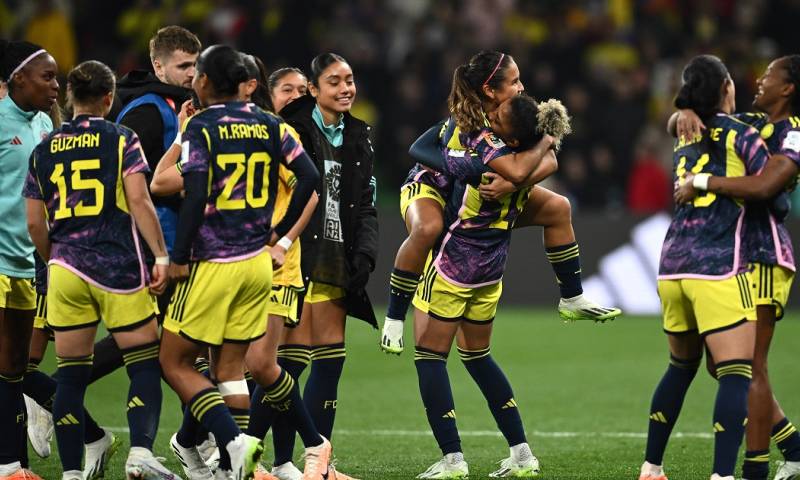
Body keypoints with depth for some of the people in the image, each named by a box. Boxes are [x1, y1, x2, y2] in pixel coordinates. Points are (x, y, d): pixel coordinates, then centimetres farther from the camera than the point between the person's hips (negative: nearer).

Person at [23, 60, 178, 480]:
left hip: (65, 270, 4)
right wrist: (161, 255, -11)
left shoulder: (44, 149, 11)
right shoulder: (121, 140, 0)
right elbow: (139, 199, -11)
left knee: (70, 376, 7)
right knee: (145, 364, 2)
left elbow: (35, 222, 12)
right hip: (117, 268, -4)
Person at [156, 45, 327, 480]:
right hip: (257, 264, 6)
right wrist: (280, 230, 12)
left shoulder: (200, 128, -11)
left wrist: (179, 259, -12)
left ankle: (234, 441, -14)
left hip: (212, 264, -6)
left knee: (175, 362, 2)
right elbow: (308, 176, 4)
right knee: (231, 368, 14)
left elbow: (195, 196, -19)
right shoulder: (269, 124, 7)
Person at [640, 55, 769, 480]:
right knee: (736, 374, -10)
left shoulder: (684, 141, 17)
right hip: (719, 270, -7)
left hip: (672, 268, 7)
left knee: (681, 366, 23)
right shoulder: (739, 134, -2)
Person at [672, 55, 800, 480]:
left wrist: (701, 182, -20)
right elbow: (690, 123, 20)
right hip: (735, 253, 9)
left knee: (749, 368, -9)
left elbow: (762, 186, -27)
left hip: (763, 257, -9)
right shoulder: (752, 124, 15)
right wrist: (687, 114, -4)